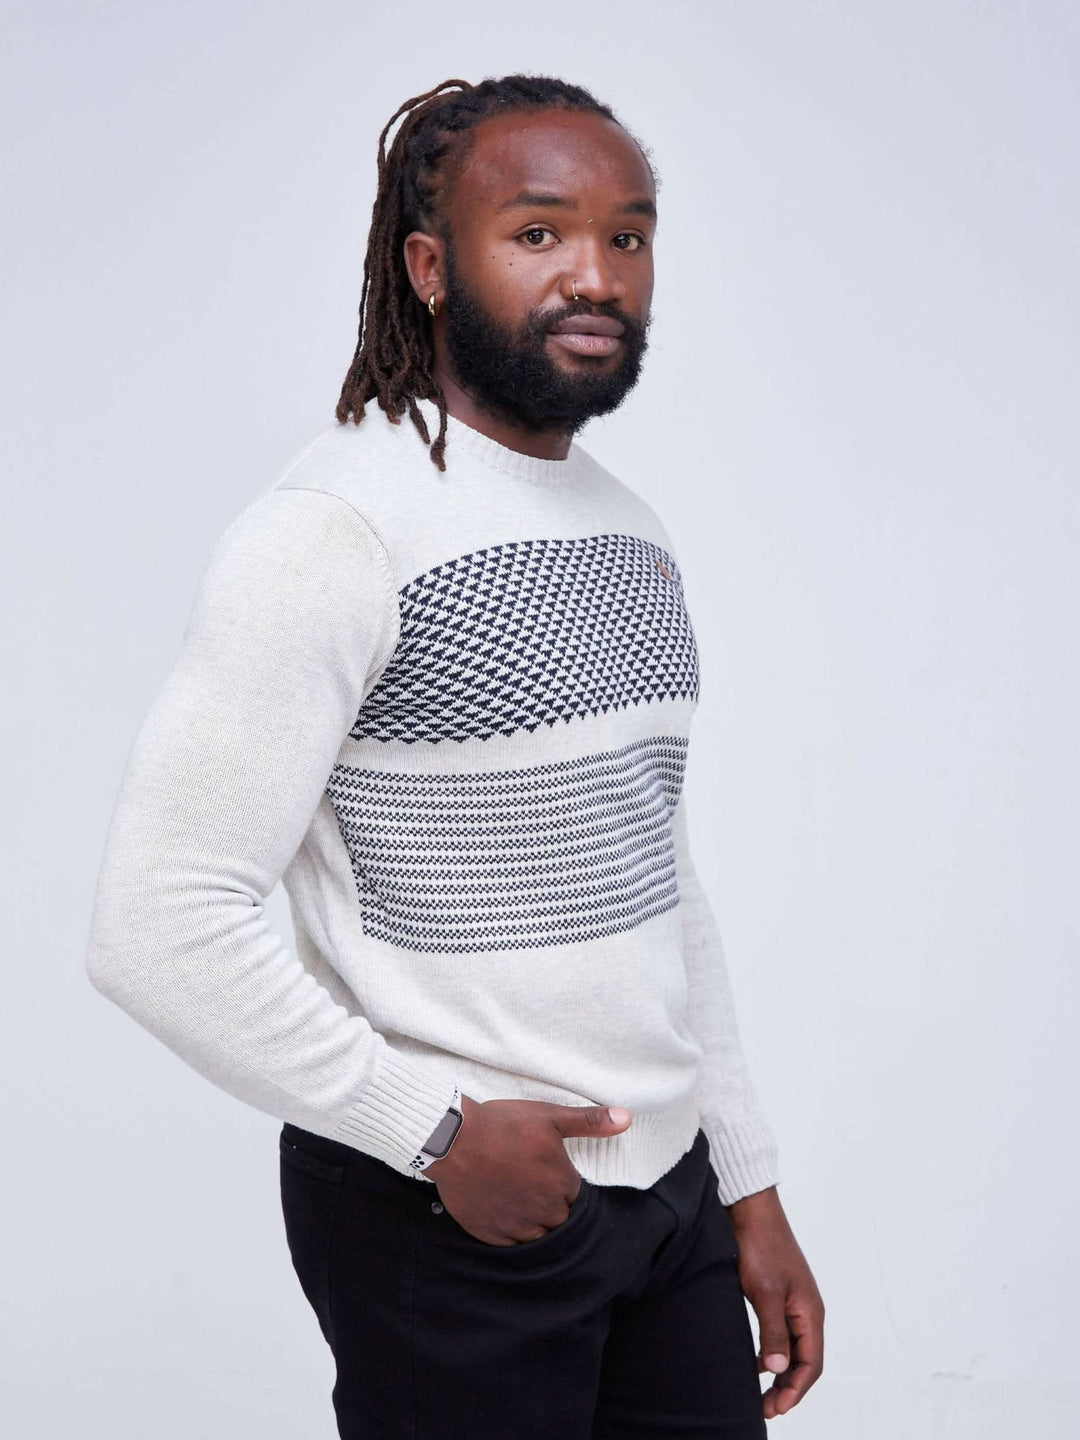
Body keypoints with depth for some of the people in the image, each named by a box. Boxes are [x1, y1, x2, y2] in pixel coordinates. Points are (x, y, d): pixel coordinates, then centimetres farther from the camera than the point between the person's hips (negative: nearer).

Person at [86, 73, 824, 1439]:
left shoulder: (630, 532, 9)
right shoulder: (335, 531, -16)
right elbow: (157, 925, -21)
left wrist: (750, 1183, 13)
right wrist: (441, 1132, -16)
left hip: (671, 1191, 7)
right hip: (447, 1220, -7)